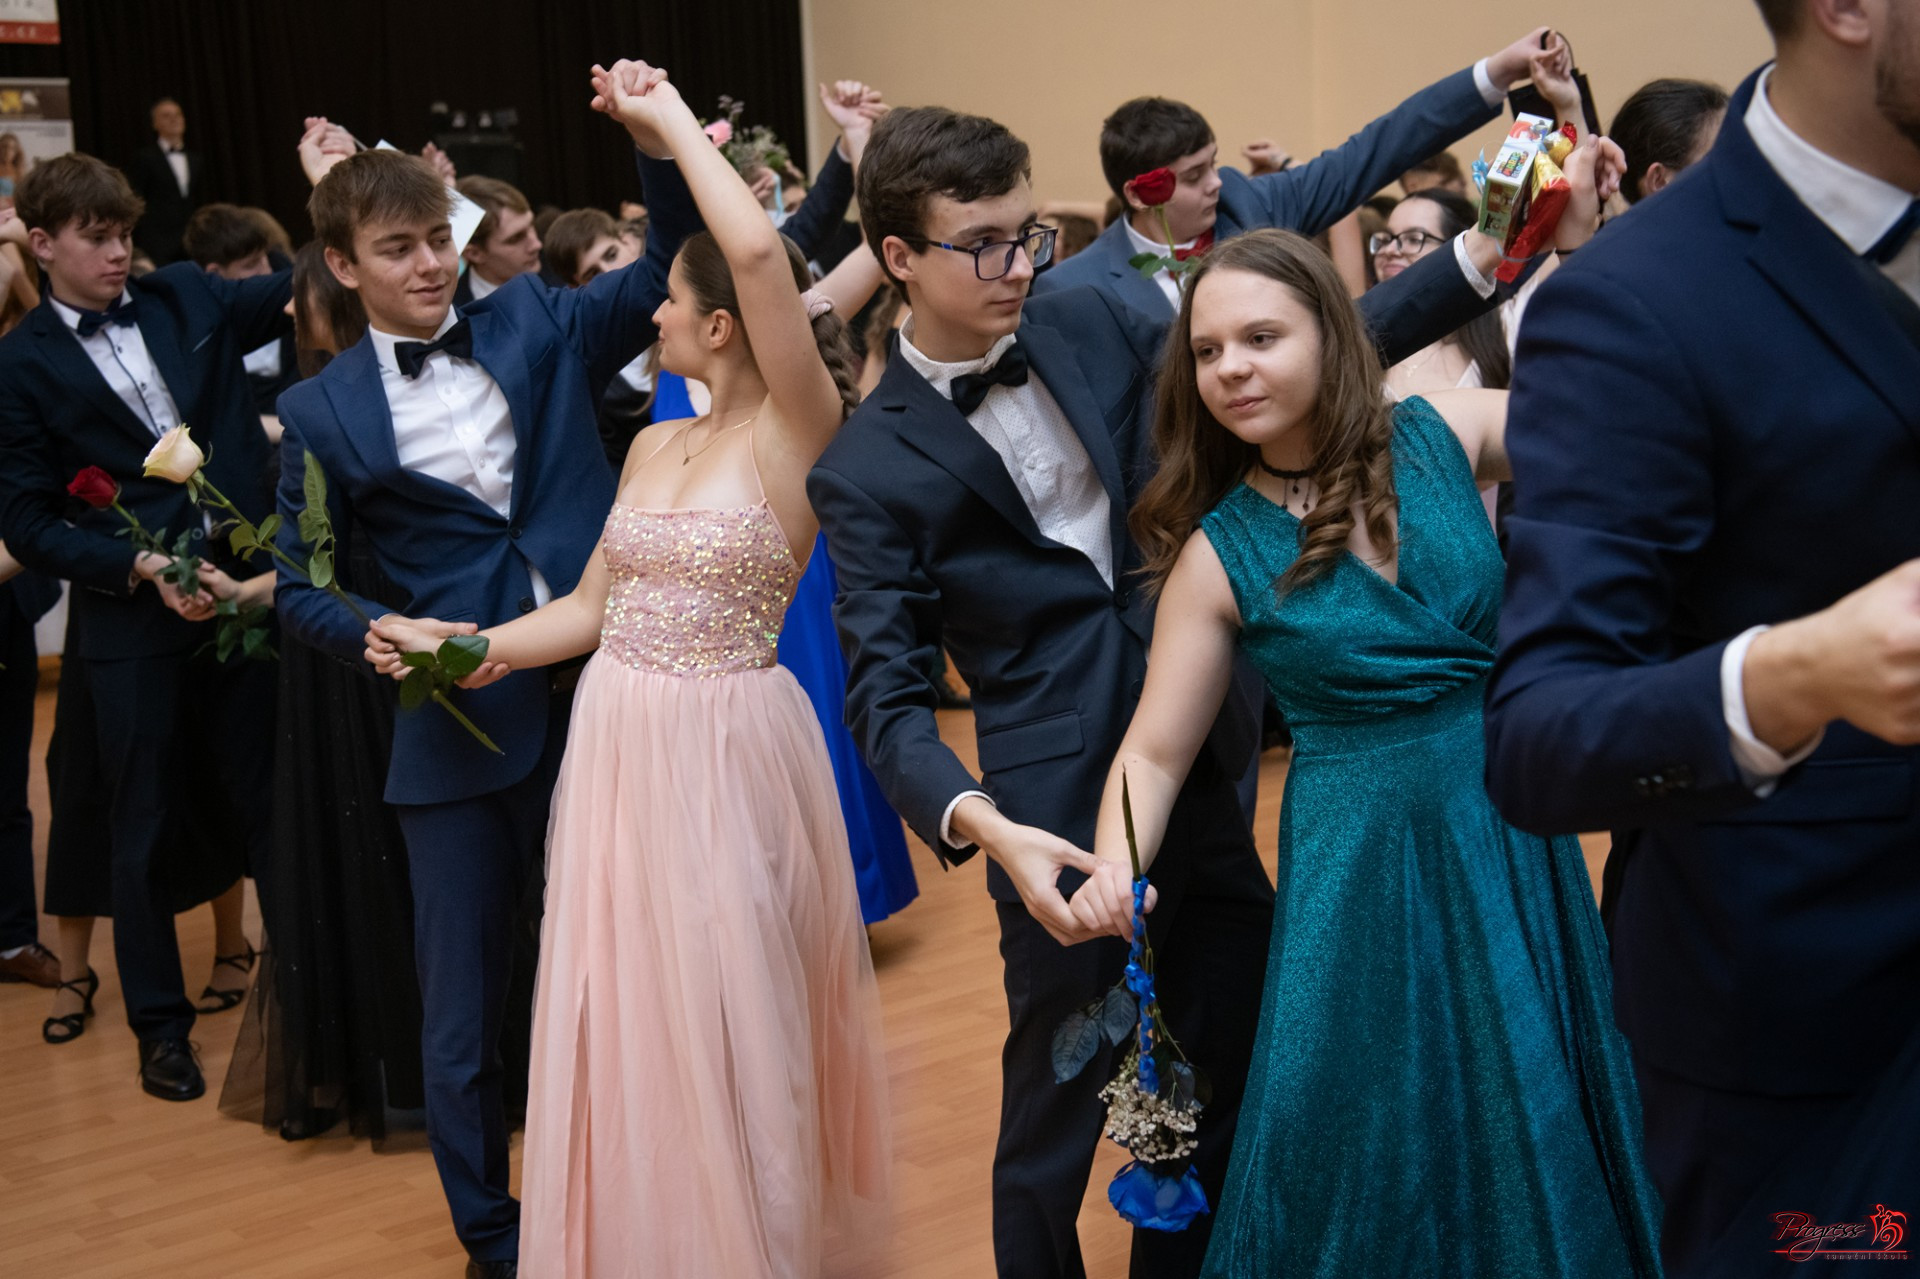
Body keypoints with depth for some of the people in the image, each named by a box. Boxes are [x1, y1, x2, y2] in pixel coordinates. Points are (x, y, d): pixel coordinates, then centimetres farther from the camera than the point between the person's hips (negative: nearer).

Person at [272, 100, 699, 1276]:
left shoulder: (536, 323, 7)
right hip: (459, 730, -1)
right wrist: (379, 637, -14)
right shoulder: (322, 411, 3)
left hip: (603, 701, 1)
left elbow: (676, 266, 3)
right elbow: (303, 587, 6)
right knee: (464, 1014, 9)